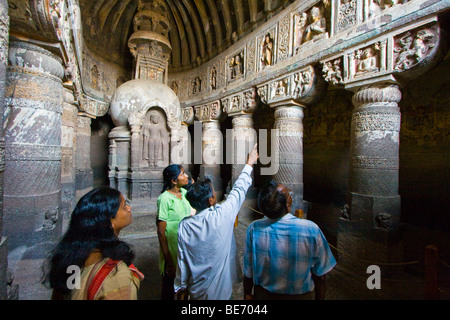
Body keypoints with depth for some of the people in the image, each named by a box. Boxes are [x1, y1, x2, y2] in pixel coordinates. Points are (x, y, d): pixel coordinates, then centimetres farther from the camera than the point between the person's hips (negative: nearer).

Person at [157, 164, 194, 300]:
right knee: (169, 286, 16)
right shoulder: (164, 199, -22)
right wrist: (168, 261, -17)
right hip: (172, 251, -6)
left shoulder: (184, 192, -2)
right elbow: (161, 232, -19)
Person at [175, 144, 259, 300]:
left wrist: (181, 289, 10)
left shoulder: (184, 225, -15)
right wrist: (249, 164, 4)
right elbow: (239, 190, -10)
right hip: (220, 292, -2)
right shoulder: (222, 216, -25)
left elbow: (182, 261, -6)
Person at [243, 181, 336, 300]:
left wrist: (247, 294, 6)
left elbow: (248, 272, -12)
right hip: (300, 295, -1)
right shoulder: (311, 230, -26)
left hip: (263, 294, 1)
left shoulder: (254, 229, -23)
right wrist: (319, 297, 5)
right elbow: (320, 276, -14)